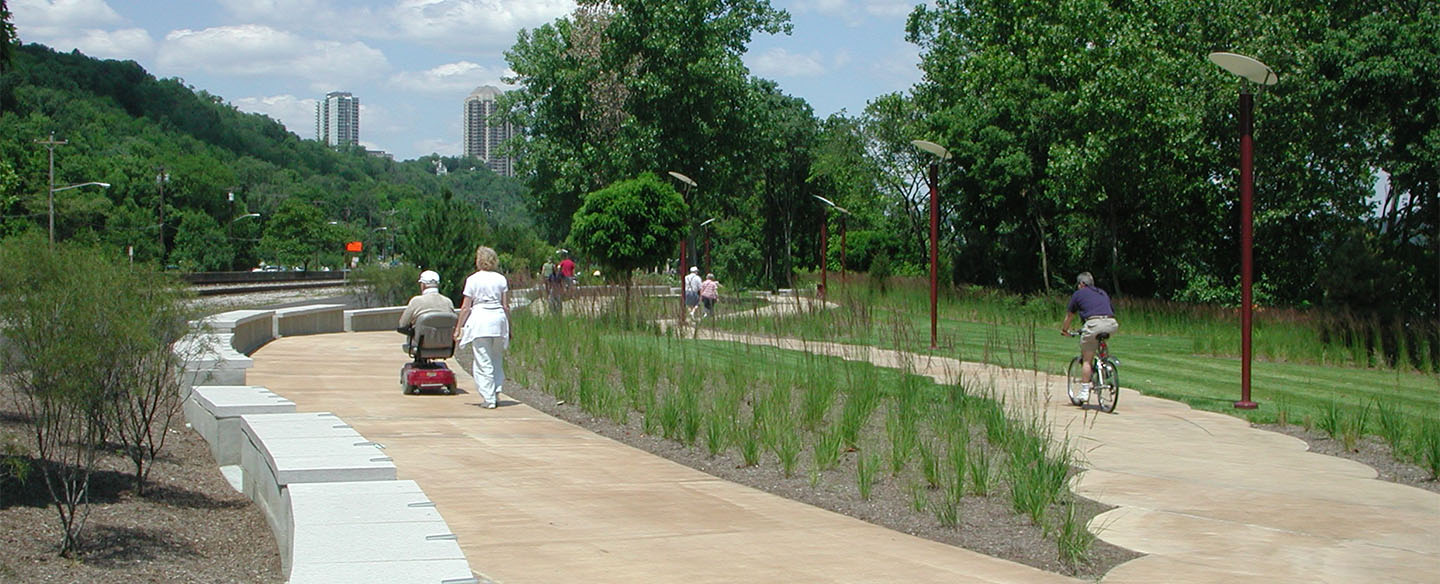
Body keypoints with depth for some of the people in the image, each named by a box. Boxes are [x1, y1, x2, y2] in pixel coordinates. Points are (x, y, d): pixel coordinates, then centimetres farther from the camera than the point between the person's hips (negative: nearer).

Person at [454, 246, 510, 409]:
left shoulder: (473, 280, -2)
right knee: (497, 359, 16)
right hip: (498, 318, 3)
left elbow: (466, 307, -3)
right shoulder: (501, 279, 6)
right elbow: (506, 306, 6)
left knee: (483, 362, 1)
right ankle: (496, 393, 9)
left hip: (479, 319, -3)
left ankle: (489, 399, -1)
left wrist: (458, 328, 4)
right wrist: (508, 328, 14)